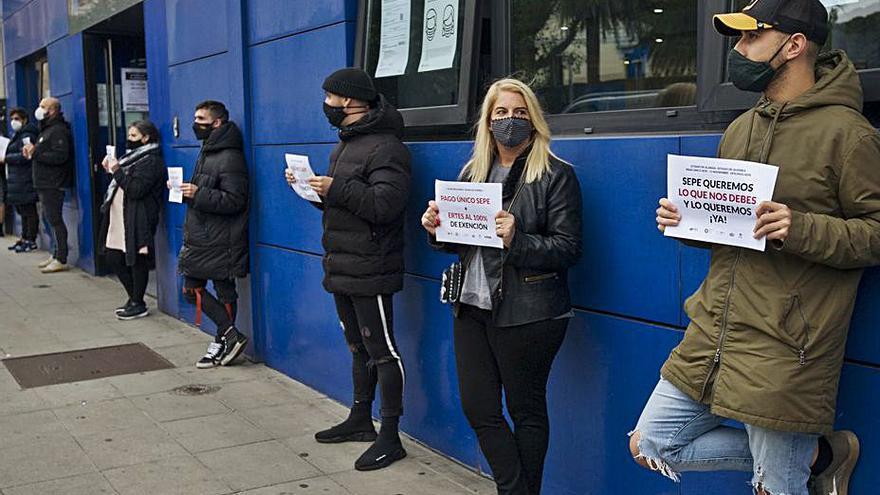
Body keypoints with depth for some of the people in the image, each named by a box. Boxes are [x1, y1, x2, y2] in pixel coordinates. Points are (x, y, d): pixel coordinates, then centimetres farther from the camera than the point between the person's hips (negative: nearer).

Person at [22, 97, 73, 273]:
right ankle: (56, 255, 19)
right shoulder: (47, 130, 20)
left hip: (53, 185, -10)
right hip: (45, 184, 10)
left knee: (55, 220, -9)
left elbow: (60, 156, -24)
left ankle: (61, 260, -6)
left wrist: (35, 153, -20)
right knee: (51, 220, 13)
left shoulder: (58, 130, -13)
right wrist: (32, 152, 6)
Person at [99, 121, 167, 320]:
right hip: (120, 221, 10)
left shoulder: (151, 162, -12)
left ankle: (138, 304, 10)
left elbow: (136, 189, -19)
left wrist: (117, 171, -17)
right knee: (113, 258, 12)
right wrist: (112, 170, 7)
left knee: (136, 262, -1)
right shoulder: (134, 158, 18)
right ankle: (134, 298, 24)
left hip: (137, 221, -10)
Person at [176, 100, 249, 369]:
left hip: (220, 241, -10)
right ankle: (229, 335, 12)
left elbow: (234, 200, -22)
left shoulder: (230, 157, -15)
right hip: (199, 237, 10)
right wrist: (185, 189, 5)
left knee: (224, 291, 1)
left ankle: (224, 339, 14)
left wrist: (198, 194, -25)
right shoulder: (206, 152, 15)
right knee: (192, 288, 8)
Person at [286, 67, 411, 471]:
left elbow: (385, 204, -26)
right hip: (342, 268, 10)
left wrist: (336, 188, -25)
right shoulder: (346, 144, 17)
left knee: (381, 350, -3)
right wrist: (311, 187, 6)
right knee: (358, 347, 19)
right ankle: (360, 420, 33)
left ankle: (390, 438, 5)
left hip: (369, 271, -10)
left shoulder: (385, 147, -15)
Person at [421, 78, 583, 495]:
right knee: (478, 408, 8)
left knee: (526, 409, 7)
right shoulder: (473, 171, 13)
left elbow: (568, 249, -12)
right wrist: (439, 230, -3)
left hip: (527, 313, -6)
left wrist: (516, 240, -25)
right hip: (473, 305, 6)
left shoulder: (556, 175, -6)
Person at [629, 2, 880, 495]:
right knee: (651, 445, 11)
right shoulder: (740, 129, 14)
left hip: (785, 351, -7)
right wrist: (685, 220, 2)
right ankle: (818, 453, 18)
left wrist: (802, 228, -26)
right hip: (714, 332, 8)